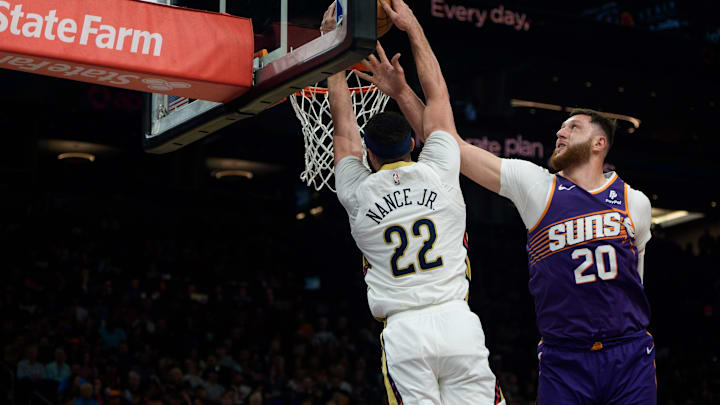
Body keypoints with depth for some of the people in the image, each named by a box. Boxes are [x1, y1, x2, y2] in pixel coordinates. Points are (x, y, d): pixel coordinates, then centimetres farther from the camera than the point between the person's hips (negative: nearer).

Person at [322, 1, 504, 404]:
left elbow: (343, 125, 21)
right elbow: (438, 93, 18)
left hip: (404, 333, 0)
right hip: (458, 322, 1)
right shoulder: (439, 173, 6)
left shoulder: (357, 194, 6)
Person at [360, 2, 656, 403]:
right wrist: (404, 94, -6)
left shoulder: (636, 202, 8)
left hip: (630, 358, 1)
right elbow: (454, 147, 0)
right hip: (563, 361, -1)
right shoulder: (536, 185, 2)